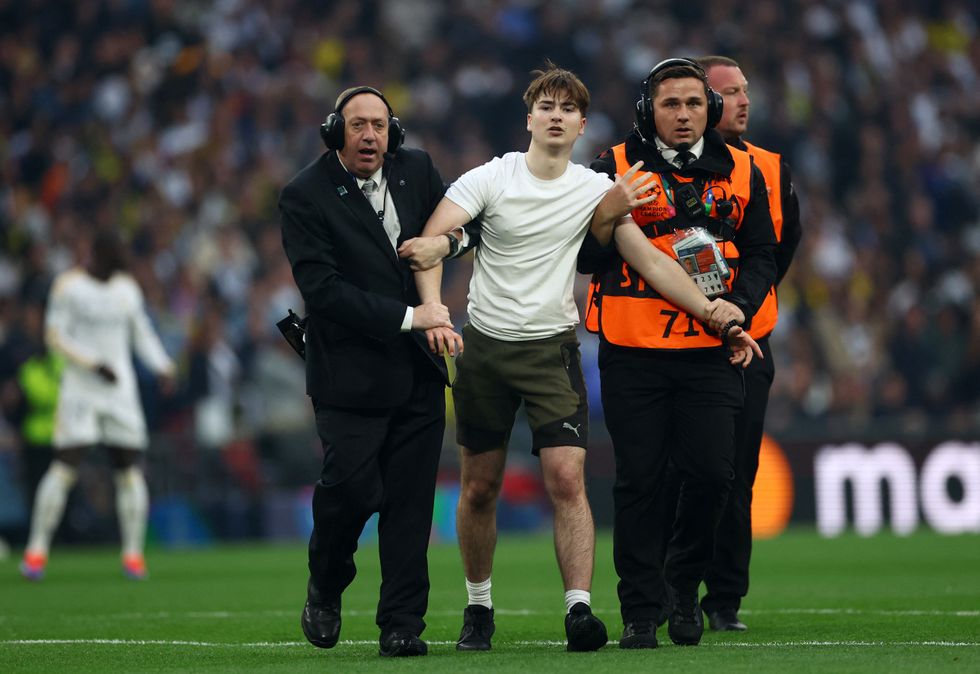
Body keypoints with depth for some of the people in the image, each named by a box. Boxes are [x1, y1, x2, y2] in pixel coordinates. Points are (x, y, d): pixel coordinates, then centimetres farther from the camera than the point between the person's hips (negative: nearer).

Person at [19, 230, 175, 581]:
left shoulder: (128, 287, 11)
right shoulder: (69, 285, -4)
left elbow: (142, 334, 19)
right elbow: (54, 336, -8)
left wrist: (163, 366, 2)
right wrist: (93, 364, -17)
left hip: (121, 391, 4)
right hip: (80, 390, -4)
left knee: (131, 472, -1)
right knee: (64, 469, -12)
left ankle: (133, 554, 7)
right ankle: (37, 549, -4)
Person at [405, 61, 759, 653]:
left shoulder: (596, 189, 1)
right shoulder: (490, 177, -4)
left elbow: (649, 257, -1)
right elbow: (430, 240, -13)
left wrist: (707, 306, -12)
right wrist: (434, 311, -29)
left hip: (553, 348, 0)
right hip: (484, 345, 0)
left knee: (567, 480, -15)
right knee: (479, 488, 6)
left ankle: (580, 609, -18)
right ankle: (479, 605, 23)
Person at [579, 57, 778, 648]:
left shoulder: (740, 173, 9)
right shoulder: (616, 169, 3)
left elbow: (762, 254, 12)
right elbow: (585, 255, 2)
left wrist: (741, 303, -6)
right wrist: (619, 220, -17)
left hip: (710, 351, 2)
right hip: (632, 352, -1)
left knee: (712, 472, -6)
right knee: (640, 481, -1)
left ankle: (683, 583, 18)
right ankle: (641, 610, 8)